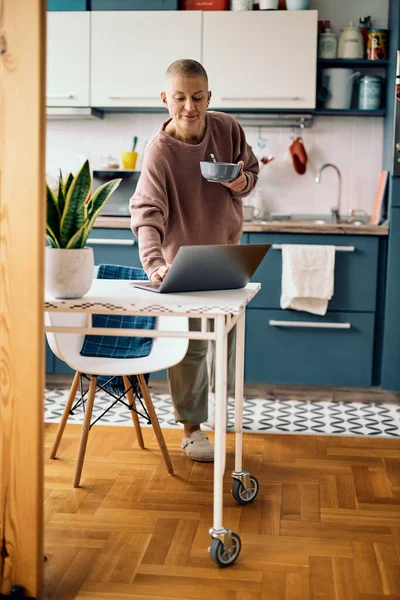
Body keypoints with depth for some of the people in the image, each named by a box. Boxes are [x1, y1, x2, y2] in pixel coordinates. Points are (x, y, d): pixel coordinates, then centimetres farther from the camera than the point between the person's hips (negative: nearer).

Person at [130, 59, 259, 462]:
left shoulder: (228, 129, -11)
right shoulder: (160, 150, -25)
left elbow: (250, 169, 5)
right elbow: (147, 211, -35)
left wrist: (242, 182, -20)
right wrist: (154, 263, -51)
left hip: (227, 249, 5)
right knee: (190, 344, 1)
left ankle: (221, 392, 48)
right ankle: (191, 427, 14)